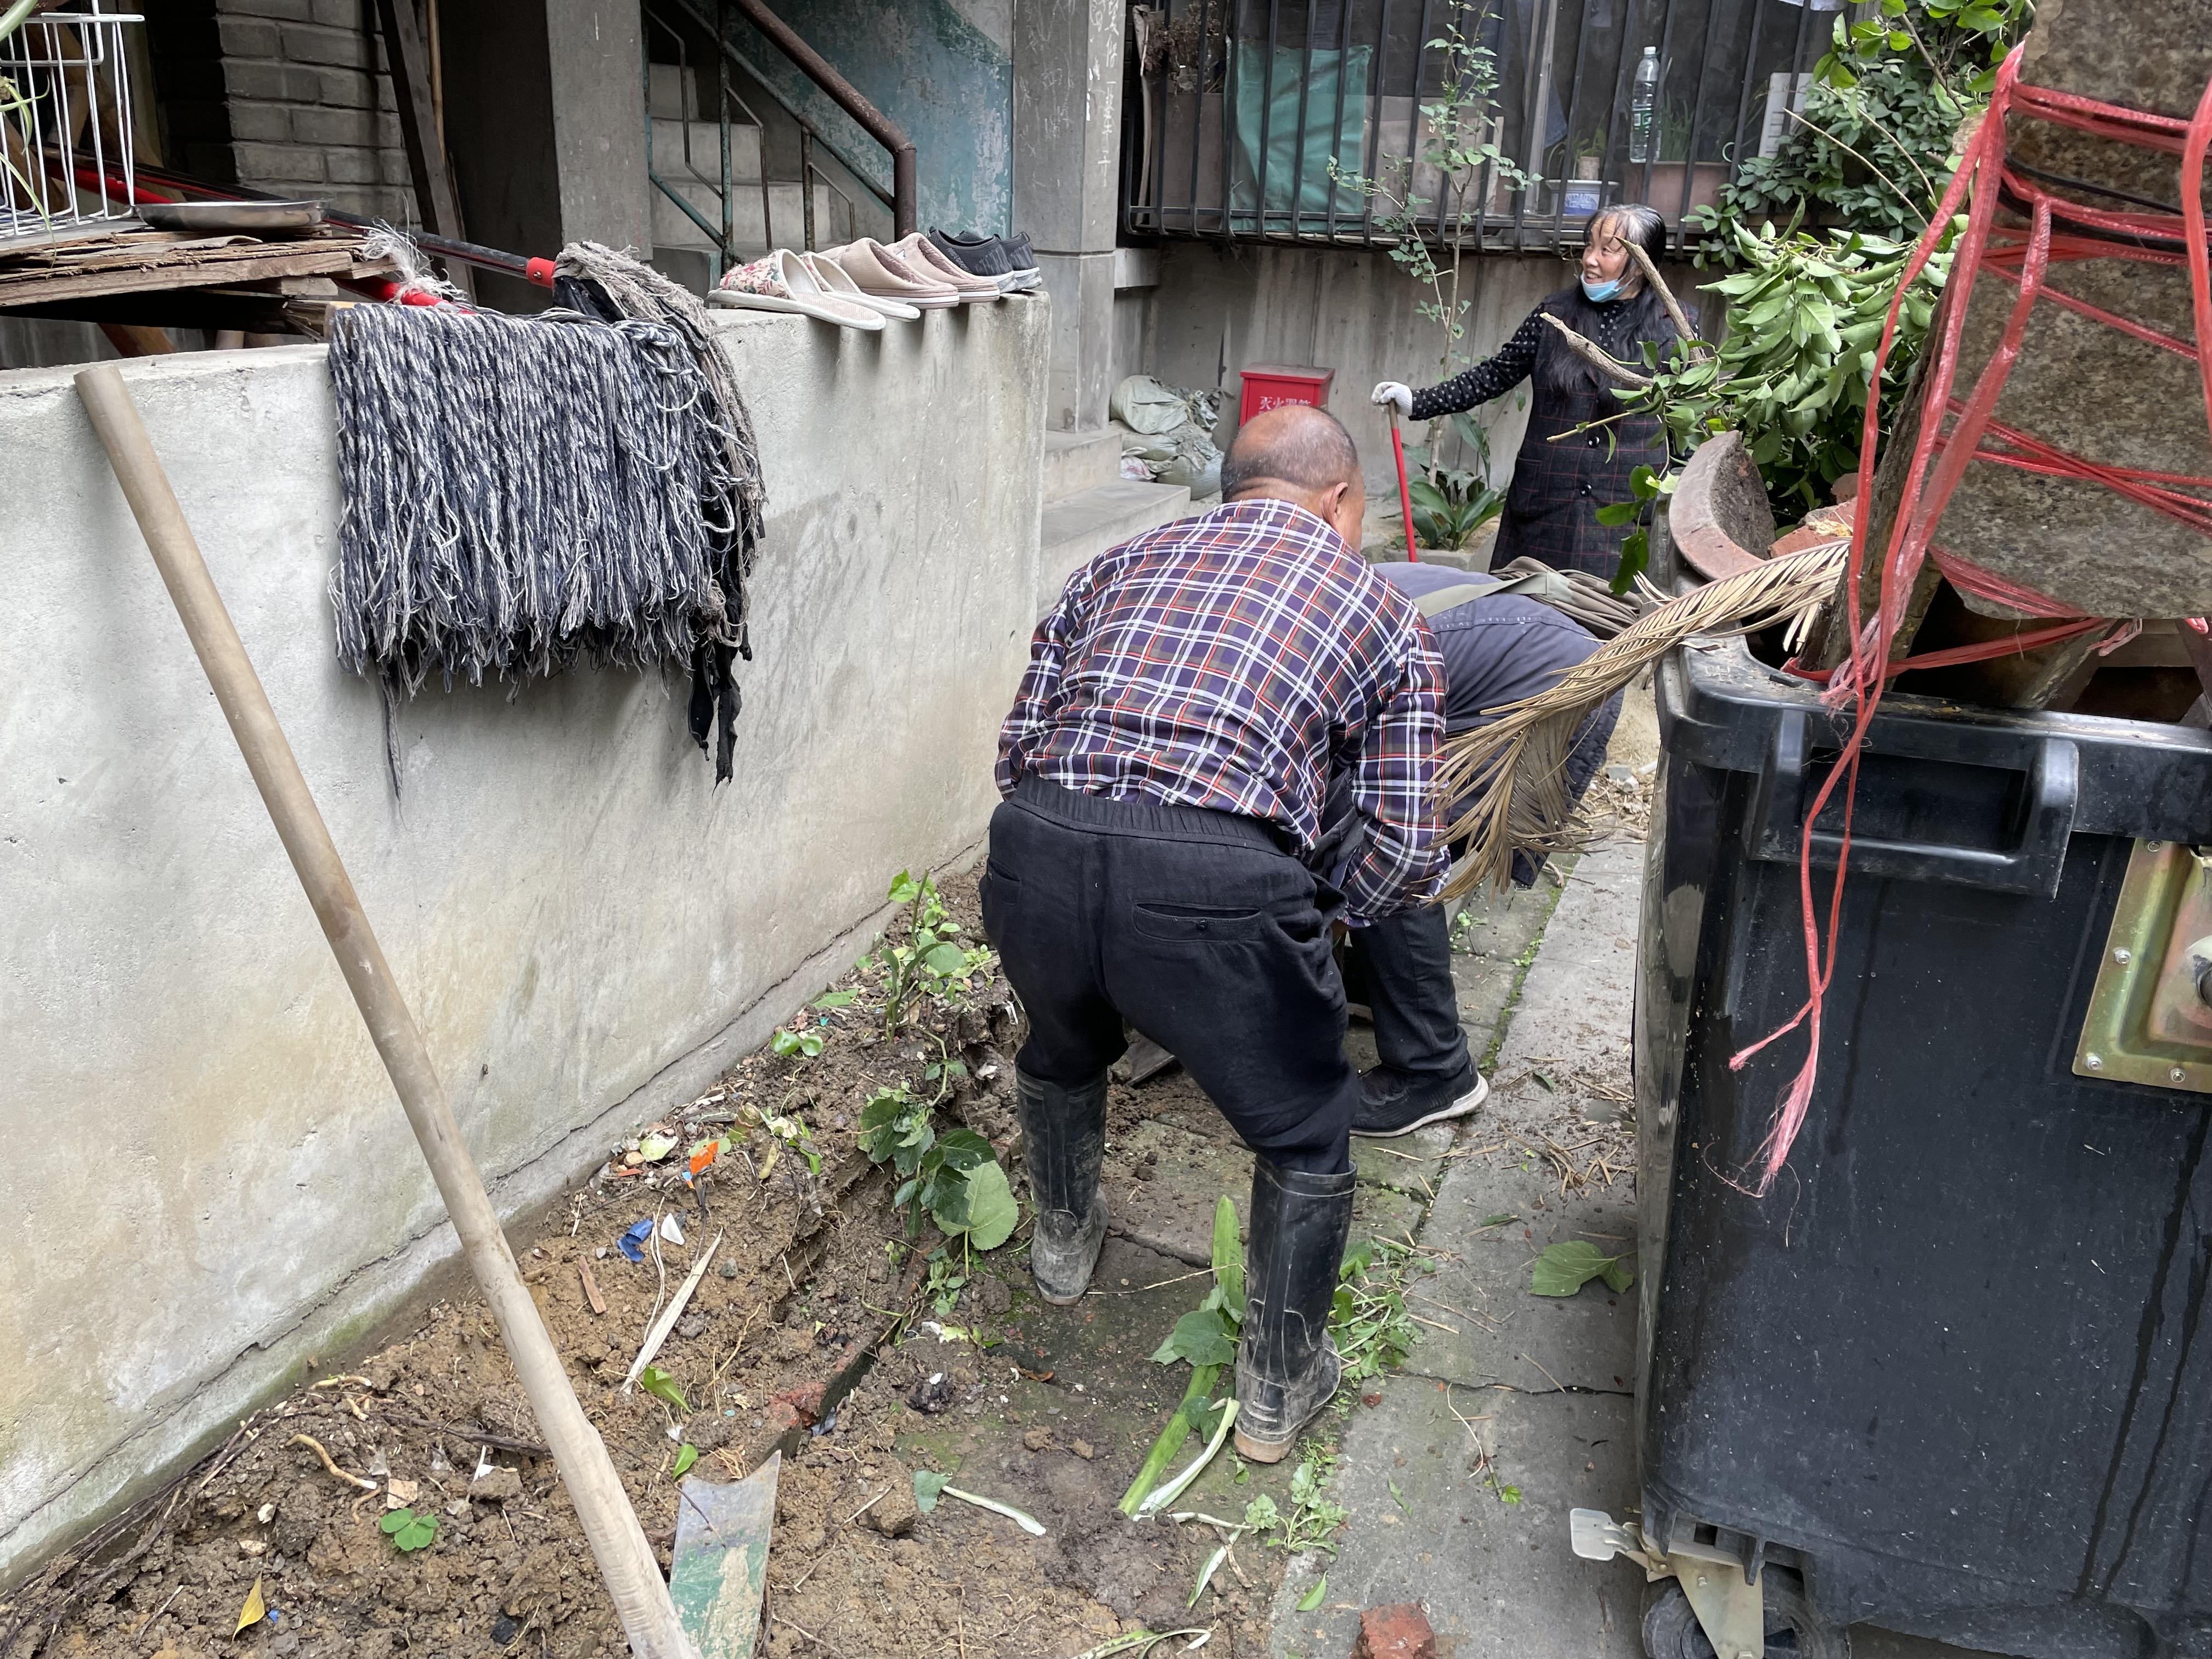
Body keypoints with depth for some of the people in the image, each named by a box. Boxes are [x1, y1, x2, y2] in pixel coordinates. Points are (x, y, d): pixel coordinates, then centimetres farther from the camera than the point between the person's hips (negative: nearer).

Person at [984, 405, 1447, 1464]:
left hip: (1037, 854, 4)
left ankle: (1063, 1243, 60)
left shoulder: (1120, 563, 26)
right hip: (1220, 880, -3)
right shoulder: (1386, 616, 19)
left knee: (1062, 1051, 37)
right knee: (1304, 1140, 24)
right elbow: (1404, 857, 13)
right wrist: (1308, 899, 31)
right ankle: (1279, 1388, 40)